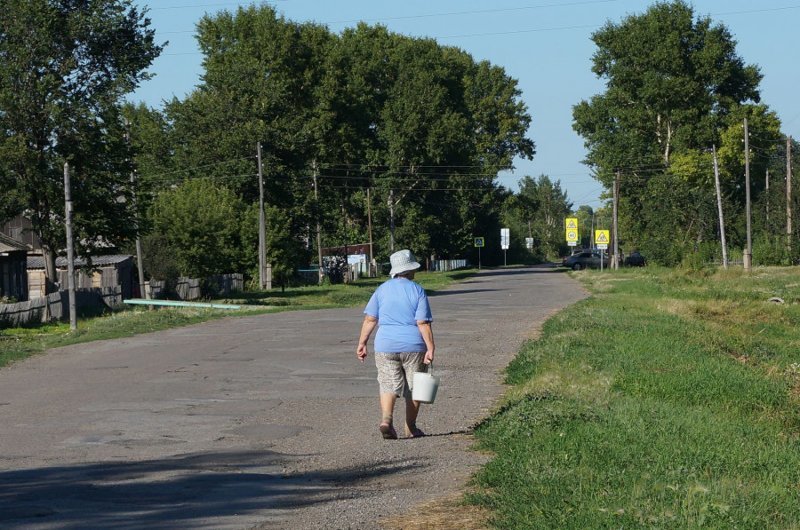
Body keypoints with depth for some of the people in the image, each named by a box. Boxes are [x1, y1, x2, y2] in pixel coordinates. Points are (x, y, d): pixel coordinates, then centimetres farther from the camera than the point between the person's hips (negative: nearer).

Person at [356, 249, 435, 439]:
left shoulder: (382, 289, 3)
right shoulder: (417, 290, -5)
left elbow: (370, 319, 1)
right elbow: (423, 323, -11)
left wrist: (362, 343, 7)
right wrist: (430, 348, -11)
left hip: (386, 346, 2)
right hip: (413, 346, -2)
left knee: (389, 385, 4)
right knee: (413, 387, 12)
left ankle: (386, 419, -20)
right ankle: (411, 428, 18)